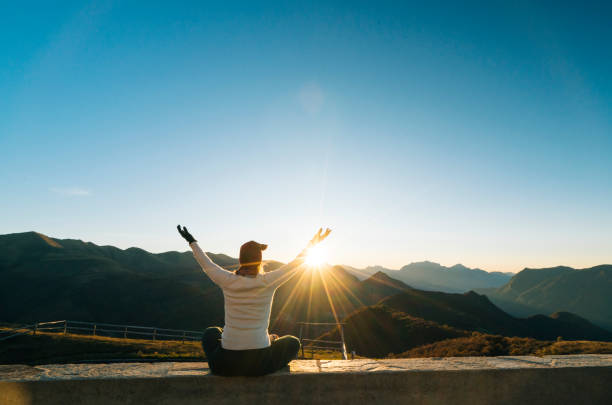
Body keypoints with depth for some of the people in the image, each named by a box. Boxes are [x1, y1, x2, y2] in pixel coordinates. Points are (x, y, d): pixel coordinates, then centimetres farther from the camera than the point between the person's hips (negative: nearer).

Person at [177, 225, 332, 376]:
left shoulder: (228, 281, -8)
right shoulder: (268, 282, -13)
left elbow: (206, 265, 11)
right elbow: (297, 263, 0)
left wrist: (192, 241, 26)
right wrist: (312, 243, 15)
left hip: (227, 364, 2)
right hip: (259, 364, -2)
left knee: (211, 333, 35)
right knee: (293, 342, 27)